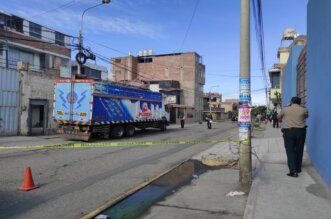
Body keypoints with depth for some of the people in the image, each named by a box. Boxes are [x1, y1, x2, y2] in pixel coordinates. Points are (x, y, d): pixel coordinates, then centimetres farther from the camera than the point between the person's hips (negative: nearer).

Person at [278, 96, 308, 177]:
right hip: (300, 131, 2)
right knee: (299, 151, 14)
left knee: (290, 151, -1)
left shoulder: (285, 109, -1)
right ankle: (298, 168, 25)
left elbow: (278, 117, 14)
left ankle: (293, 171, -8)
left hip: (288, 132, -2)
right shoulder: (304, 110, 1)